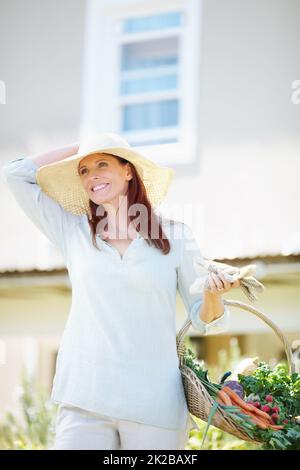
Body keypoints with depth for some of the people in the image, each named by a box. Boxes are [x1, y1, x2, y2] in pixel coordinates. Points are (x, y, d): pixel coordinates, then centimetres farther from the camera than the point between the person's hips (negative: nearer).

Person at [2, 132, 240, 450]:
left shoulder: (174, 235, 6)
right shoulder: (73, 231, 11)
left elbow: (204, 321, 10)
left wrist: (214, 295, -12)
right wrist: (77, 148, 16)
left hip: (155, 403, -1)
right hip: (84, 400, 1)